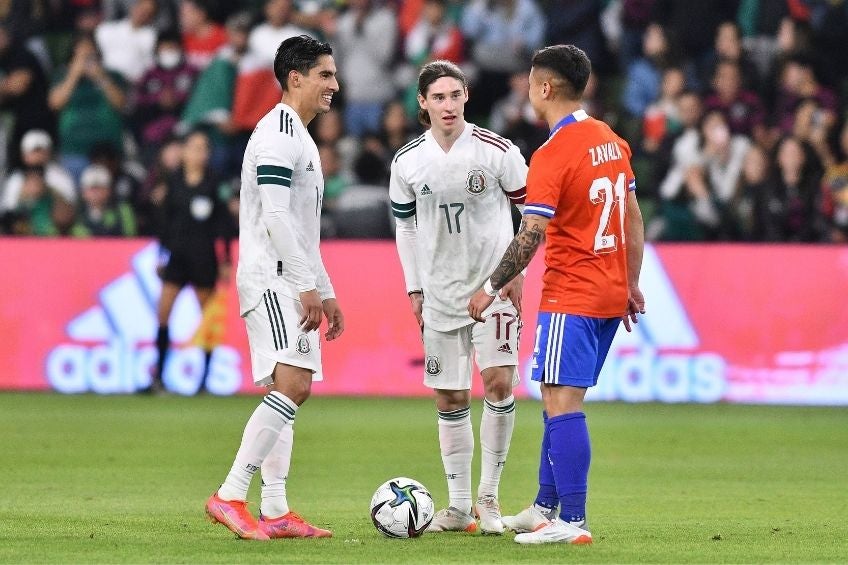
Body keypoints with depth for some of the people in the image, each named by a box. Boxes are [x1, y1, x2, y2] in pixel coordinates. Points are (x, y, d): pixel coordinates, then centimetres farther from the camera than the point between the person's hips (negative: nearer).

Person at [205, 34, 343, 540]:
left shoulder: (300, 138, 22)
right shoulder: (278, 134, -11)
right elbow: (276, 217, -20)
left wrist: (326, 293, 24)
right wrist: (308, 286, -20)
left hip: (289, 284, 11)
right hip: (272, 279, -11)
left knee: (289, 393, 8)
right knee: (293, 385, -19)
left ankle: (275, 512, 7)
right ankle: (230, 496, -20)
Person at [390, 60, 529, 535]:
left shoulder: (497, 151, -9)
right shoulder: (408, 162, 0)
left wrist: (517, 270, -4)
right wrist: (413, 288, 11)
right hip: (441, 293, 3)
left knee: (499, 381, -17)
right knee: (450, 399, 6)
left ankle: (489, 497, -5)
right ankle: (459, 507, 14)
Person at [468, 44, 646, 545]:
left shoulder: (552, 155, -15)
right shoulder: (612, 141, 9)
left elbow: (530, 237, -18)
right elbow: (633, 218, 14)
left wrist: (491, 289, -9)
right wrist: (632, 286, 21)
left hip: (570, 297, -9)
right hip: (611, 295, 9)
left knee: (562, 403, -9)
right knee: (560, 400, 16)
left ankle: (572, 522, -14)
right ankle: (546, 507, 21)